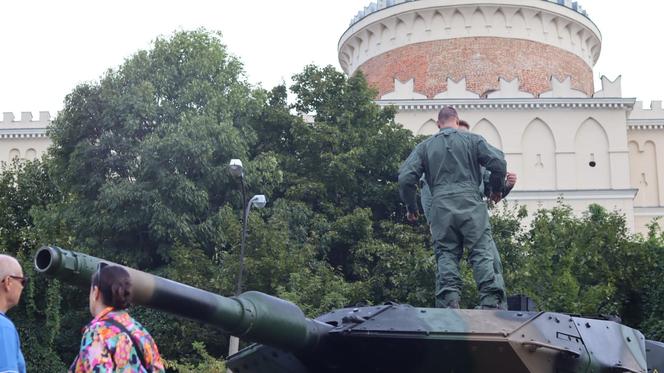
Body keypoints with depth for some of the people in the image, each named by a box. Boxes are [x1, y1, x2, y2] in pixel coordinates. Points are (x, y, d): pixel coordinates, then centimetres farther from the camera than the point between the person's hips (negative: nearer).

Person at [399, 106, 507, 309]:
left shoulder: (425, 146, 16)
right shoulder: (472, 139, 12)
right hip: (471, 204, -1)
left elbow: (406, 177, 6)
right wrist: (496, 189, 18)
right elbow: (498, 163, 1)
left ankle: (449, 304, -11)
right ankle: (490, 303, -15)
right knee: (482, 254, -4)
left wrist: (411, 206, 19)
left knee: (446, 256, 3)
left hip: (441, 207, 1)